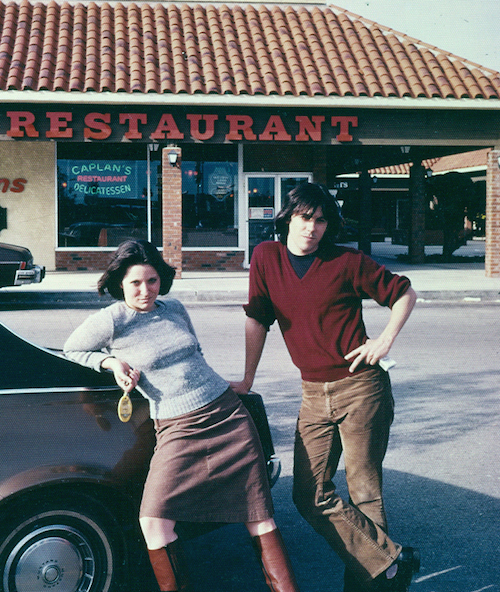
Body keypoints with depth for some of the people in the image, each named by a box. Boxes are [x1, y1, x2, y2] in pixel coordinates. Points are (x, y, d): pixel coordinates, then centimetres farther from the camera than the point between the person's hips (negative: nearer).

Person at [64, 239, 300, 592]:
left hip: (229, 416, 3)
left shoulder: (174, 308, 9)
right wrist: (111, 361, -5)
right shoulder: (111, 320, -5)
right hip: (177, 430, -3)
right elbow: (71, 351, 10)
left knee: (260, 517, 1)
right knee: (154, 520, -21)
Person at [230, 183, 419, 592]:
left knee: (364, 492, -2)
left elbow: (404, 293, 6)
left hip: (361, 388, -4)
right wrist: (247, 380, 7)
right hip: (314, 393, 4)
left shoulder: (348, 262, -5)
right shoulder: (266, 257, 4)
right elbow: (257, 319, 8)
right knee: (310, 494, -4)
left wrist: (386, 339, -7)